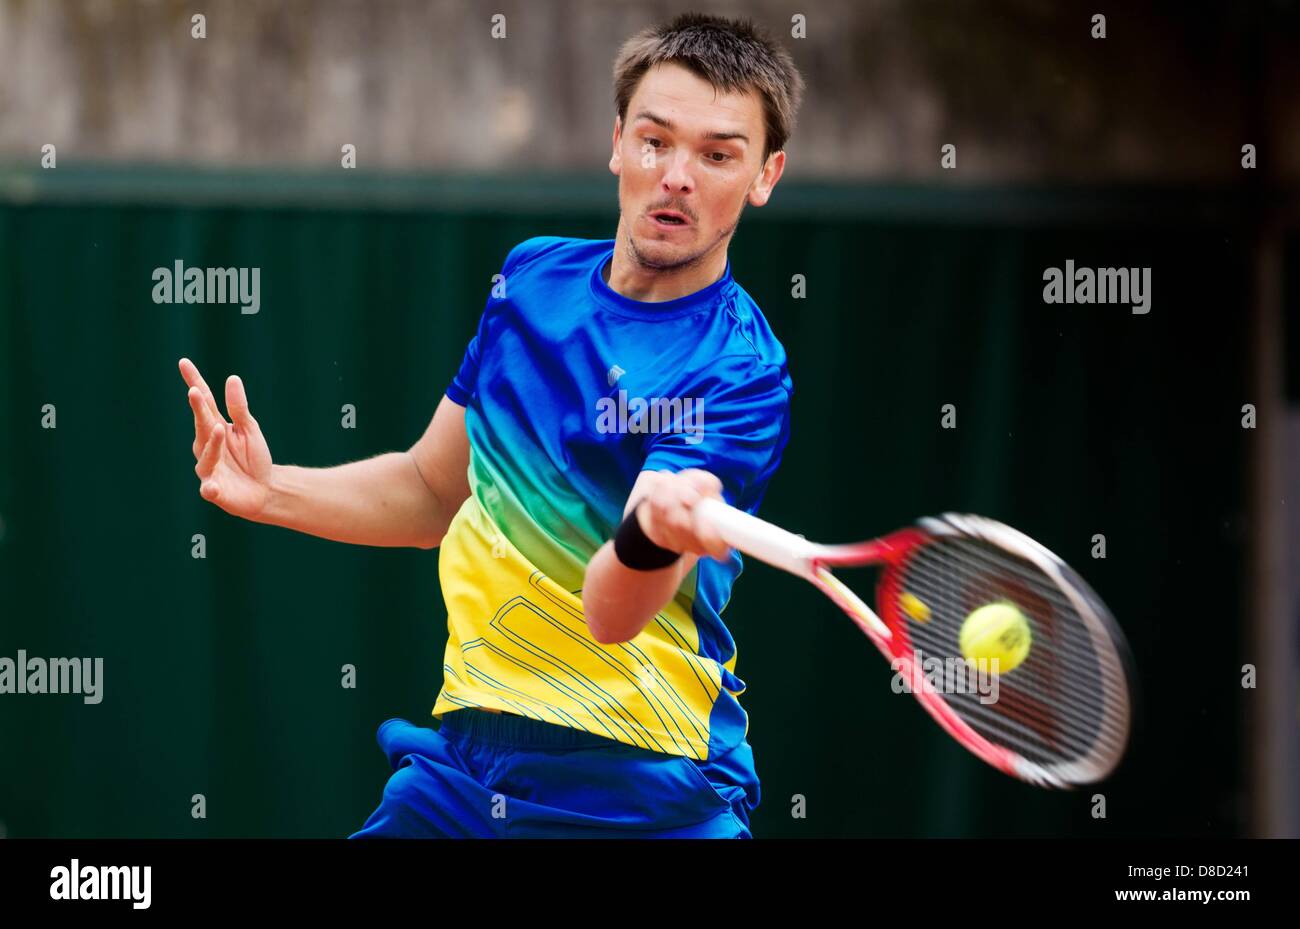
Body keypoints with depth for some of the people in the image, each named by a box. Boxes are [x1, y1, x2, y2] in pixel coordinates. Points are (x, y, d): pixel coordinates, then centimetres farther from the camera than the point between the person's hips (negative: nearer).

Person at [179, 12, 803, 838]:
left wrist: (658, 532, -48)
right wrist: (271, 490, 1)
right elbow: (433, 490, 16)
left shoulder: (742, 373, -17)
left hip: (639, 796, -5)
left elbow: (612, 613, -27)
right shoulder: (533, 278, 3)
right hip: (460, 759, 5)